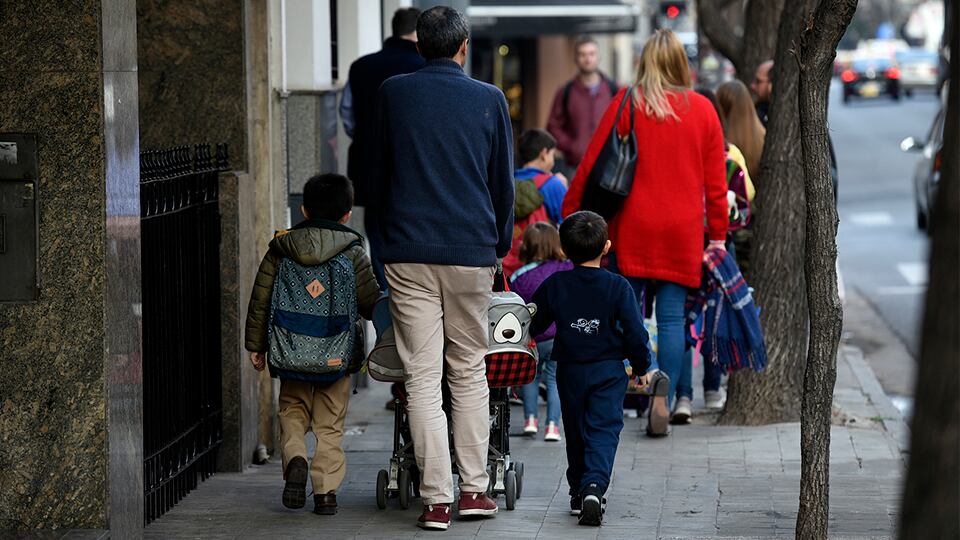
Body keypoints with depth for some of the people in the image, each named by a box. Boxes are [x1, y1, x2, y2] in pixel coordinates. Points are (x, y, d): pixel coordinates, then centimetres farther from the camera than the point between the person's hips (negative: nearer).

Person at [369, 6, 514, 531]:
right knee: (469, 371, 11)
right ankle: (474, 488, 11)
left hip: (408, 252, 0)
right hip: (472, 252, 0)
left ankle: (437, 499, -7)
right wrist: (500, 243, 22)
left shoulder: (392, 93, 3)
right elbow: (504, 182, 10)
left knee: (422, 377, -2)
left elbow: (378, 173, 12)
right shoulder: (489, 100, 2)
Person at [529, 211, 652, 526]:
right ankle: (594, 486, -27)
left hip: (570, 371, 2)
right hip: (609, 370, -2)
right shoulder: (618, 287, -8)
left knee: (576, 432, 16)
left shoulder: (554, 286, -3)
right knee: (604, 430, -5)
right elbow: (634, 331, -6)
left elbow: (533, 324, 6)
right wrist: (642, 367, 6)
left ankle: (578, 492, 19)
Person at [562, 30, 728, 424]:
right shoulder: (702, 110, 4)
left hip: (633, 228, -1)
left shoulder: (628, 103, -3)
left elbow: (592, 163, -1)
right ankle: (665, 402, -3)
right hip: (682, 231, 1)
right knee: (672, 317, 3)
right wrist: (717, 234, 14)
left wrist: (570, 214, 7)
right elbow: (715, 181, 7)